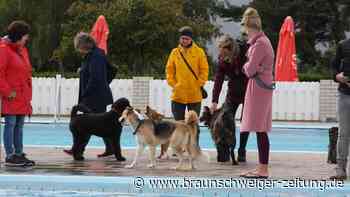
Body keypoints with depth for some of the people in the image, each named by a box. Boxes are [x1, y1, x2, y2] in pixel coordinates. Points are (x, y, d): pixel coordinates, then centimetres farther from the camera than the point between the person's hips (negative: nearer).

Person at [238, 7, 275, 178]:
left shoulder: (259, 43, -15)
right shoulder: (260, 41, 15)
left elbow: (250, 69, -15)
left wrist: (247, 67, 3)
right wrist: (249, 68, -1)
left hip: (259, 87, -10)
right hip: (263, 87, 10)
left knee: (260, 130, -9)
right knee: (260, 130, 11)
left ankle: (263, 169, -9)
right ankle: (261, 168, 15)